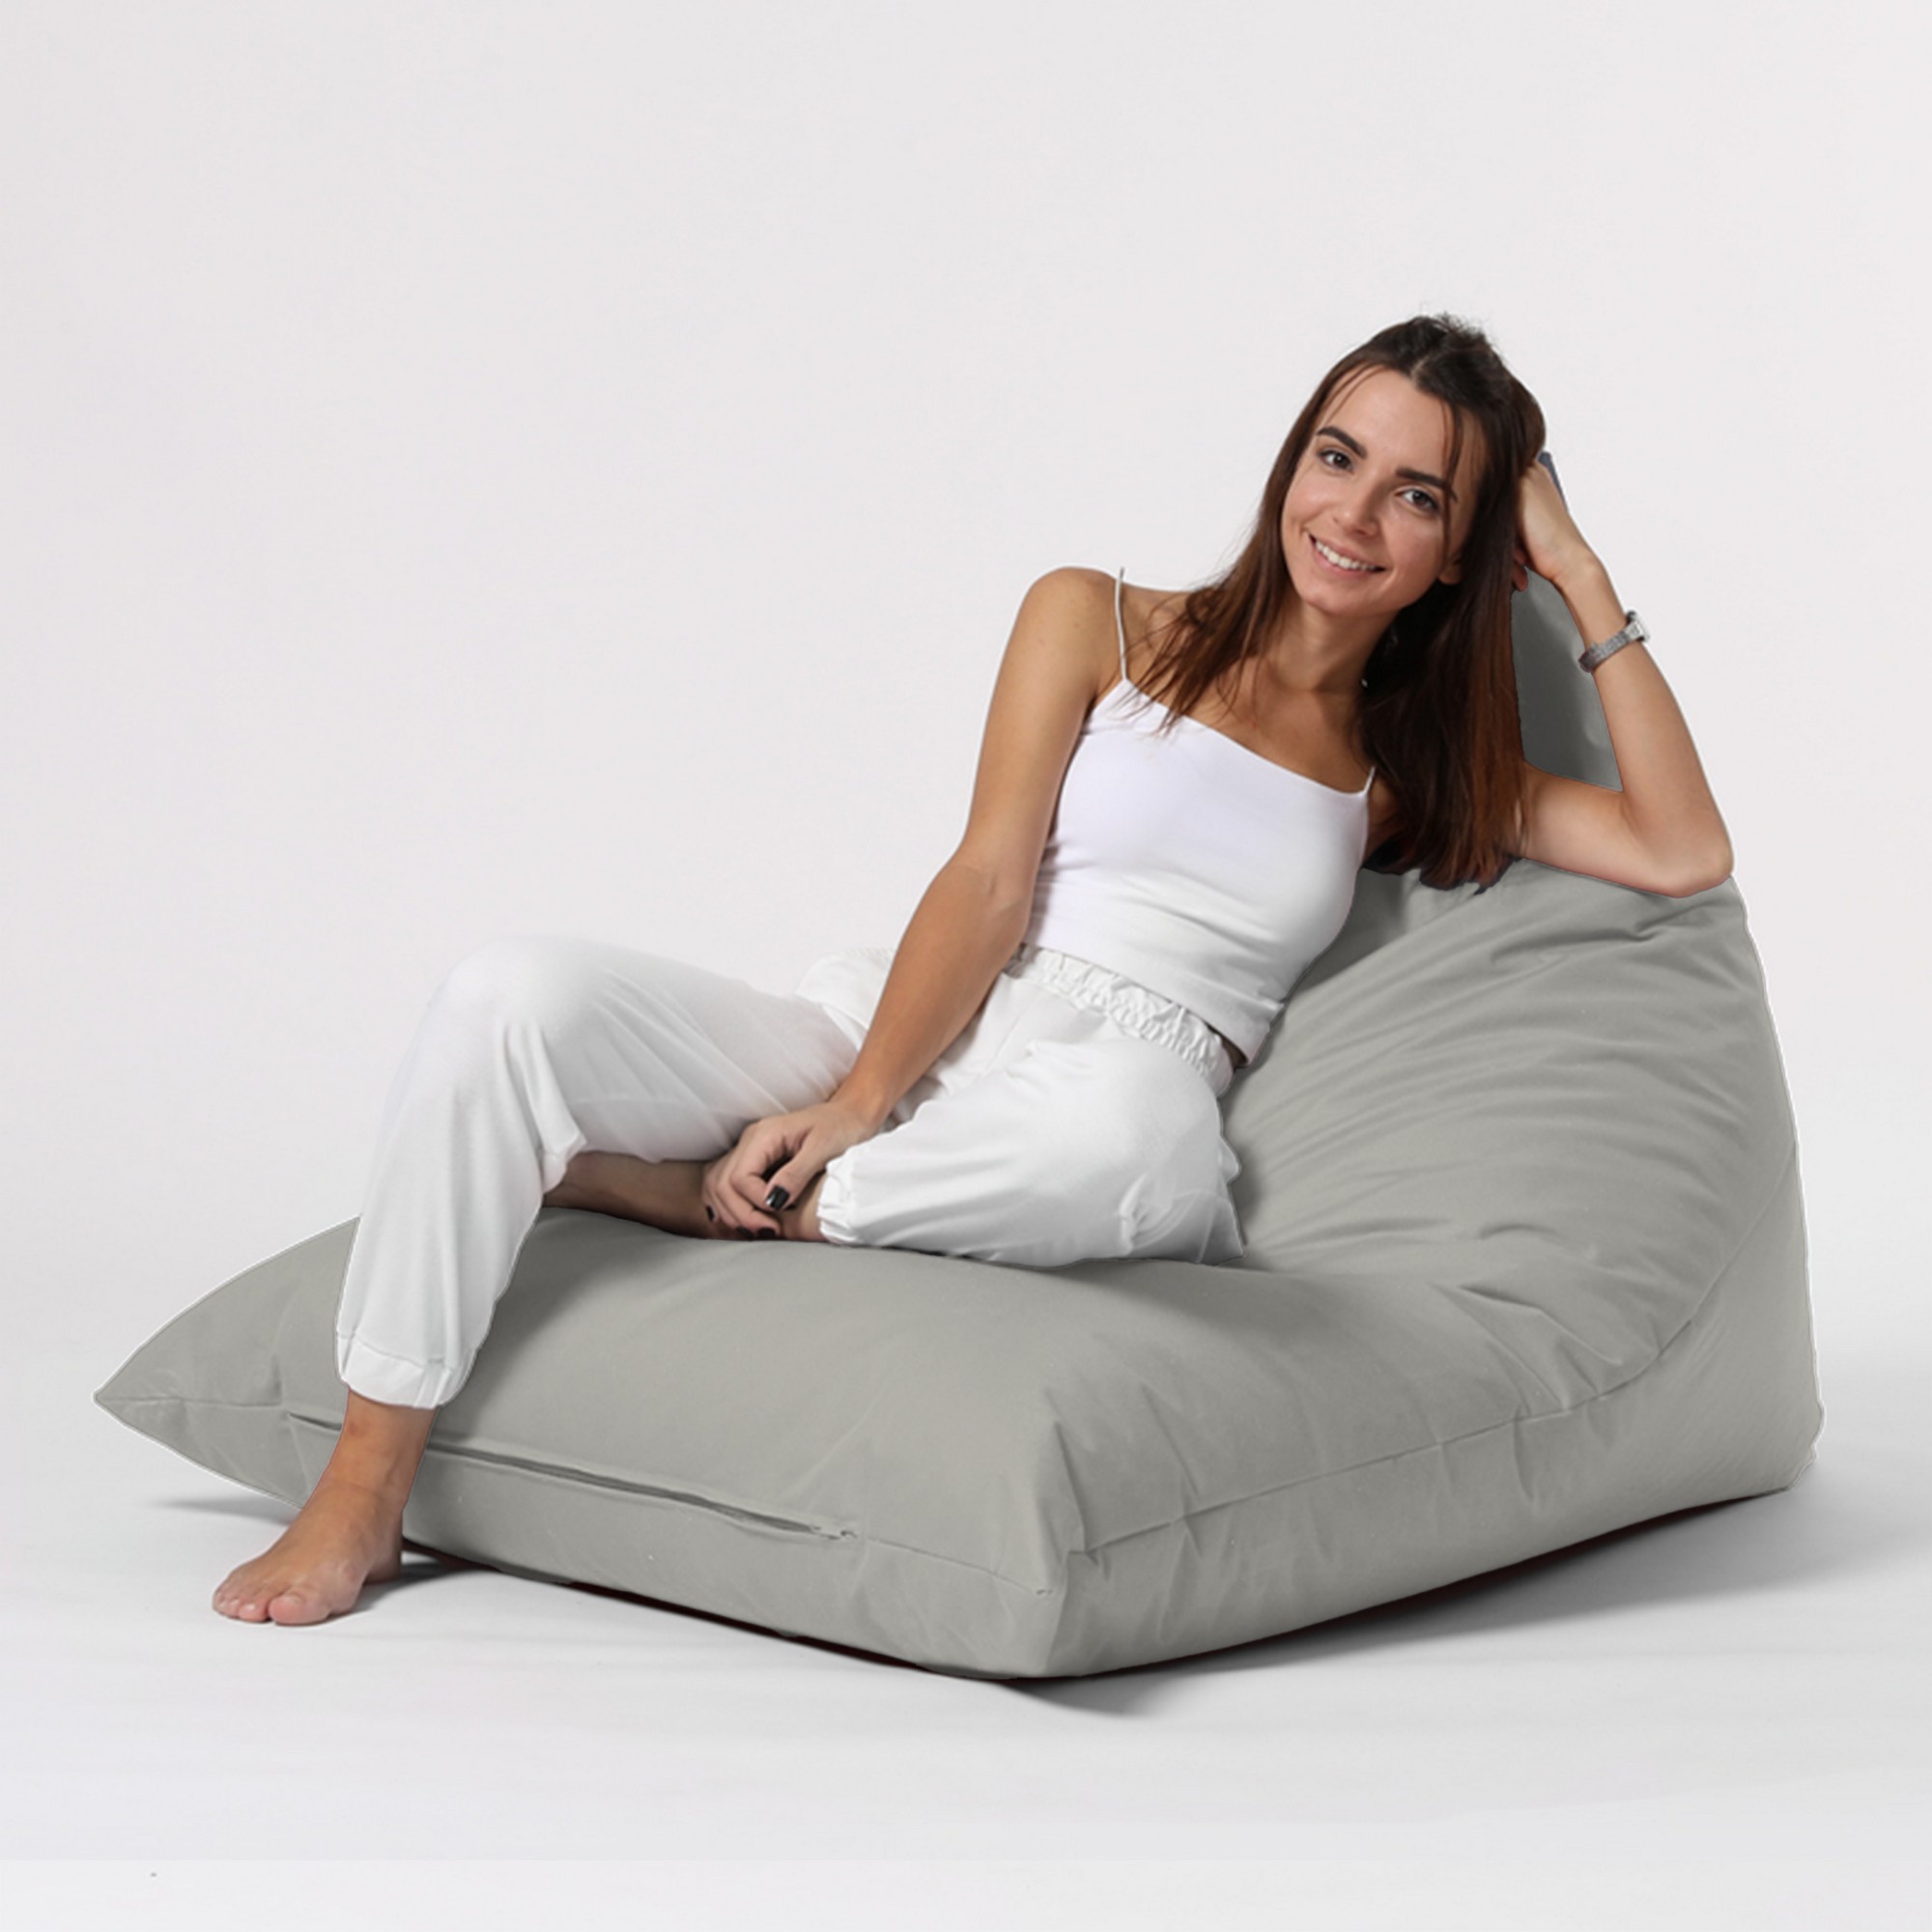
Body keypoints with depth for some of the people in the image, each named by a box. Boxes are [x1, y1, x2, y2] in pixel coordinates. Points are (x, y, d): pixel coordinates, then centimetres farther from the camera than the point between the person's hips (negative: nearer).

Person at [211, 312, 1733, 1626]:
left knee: (1129, 1120, -41)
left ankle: (685, 1195, -18)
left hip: (1116, 1110, 0)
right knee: (514, 994, -24)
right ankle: (365, 1489, -15)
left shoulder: (1411, 774, 17)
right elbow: (989, 879, 1)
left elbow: (1682, 854, 5)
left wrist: (1584, 580, 6)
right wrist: (852, 1099, -13)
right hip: (887, 1039, 1)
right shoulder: (1096, 622, 13)